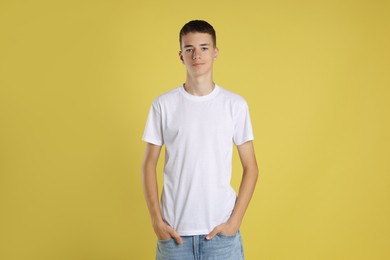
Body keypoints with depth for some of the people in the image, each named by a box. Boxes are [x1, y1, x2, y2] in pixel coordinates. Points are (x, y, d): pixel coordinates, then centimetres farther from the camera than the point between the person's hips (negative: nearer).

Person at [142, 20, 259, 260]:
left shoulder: (235, 104, -2)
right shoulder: (163, 105, -1)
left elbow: (251, 168, 2)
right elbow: (149, 164, 3)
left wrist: (235, 220, -5)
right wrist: (156, 219, -4)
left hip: (221, 230, 0)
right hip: (174, 230, 0)